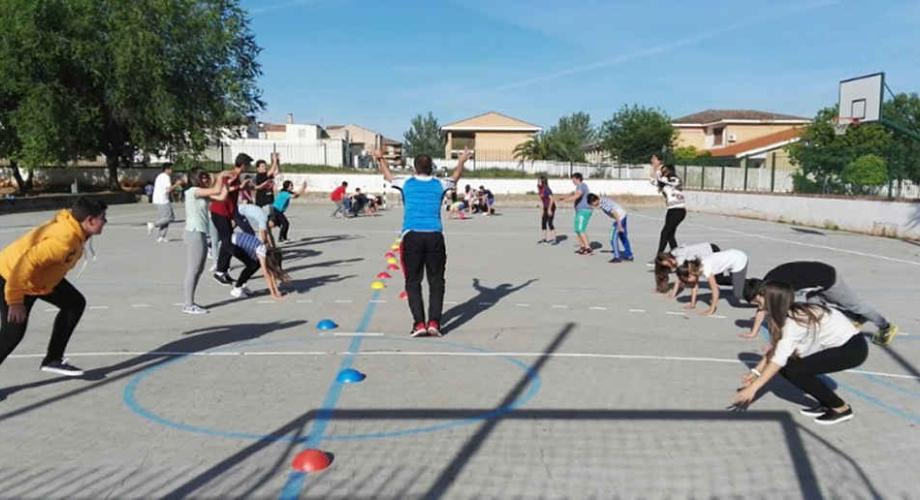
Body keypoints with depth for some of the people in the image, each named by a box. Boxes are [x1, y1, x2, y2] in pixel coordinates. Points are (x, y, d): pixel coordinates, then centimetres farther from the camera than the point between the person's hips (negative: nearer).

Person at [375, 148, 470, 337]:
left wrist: (380, 159, 50)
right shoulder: (439, 184, 12)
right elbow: (455, 178, 35)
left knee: (413, 282, 5)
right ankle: (434, 322, -1)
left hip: (412, 236, 0)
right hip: (435, 236, 1)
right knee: (436, 282, 7)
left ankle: (419, 323, -3)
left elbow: (388, 176, 32)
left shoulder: (406, 183, 10)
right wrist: (461, 162, 54)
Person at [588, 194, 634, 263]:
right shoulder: (603, 200, 7)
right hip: (623, 215, 10)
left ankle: (617, 257, 1)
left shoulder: (604, 204, -22)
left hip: (620, 217, -10)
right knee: (623, 237, 18)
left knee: (614, 239, -4)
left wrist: (619, 226, -23)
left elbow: (615, 213, -25)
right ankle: (629, 255, 25)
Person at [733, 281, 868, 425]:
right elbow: (774, 348, 3)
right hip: (837, 344, 9)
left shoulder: (794, 321, -28)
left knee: (793, 371, -18)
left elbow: (779, 359, -32)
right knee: (787, 366, -3)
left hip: (853, 347, -9)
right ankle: (826, 403, 10)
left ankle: (841, 408, -2)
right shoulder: (787, 315, -2)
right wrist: (756, 371, -4)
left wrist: (753, 388, -32)